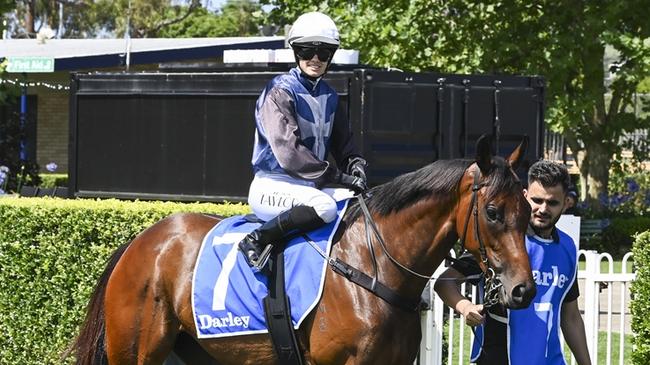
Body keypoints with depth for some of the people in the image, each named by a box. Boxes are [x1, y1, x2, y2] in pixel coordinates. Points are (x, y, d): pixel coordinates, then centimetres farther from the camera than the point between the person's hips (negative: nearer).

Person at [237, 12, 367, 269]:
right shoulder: (280, 92, -12)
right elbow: (287, 151, -22)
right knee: (324, 206, -35)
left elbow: (342, 142, 17)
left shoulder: (328, 96, 13)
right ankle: (256, 241, -25)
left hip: (310, 186, 8)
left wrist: (355, 165, -7)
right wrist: (336, 176, -25)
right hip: (272, 187, -8)